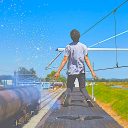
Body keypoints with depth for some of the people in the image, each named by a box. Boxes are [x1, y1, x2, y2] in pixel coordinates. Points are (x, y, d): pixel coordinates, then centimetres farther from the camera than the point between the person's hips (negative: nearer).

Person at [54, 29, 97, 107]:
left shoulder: (69, 47, -2)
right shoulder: (83, 46, 3)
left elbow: (65, 60, -7)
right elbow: (87, 60, -3)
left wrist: (58, 72, -5)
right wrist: (92, 71, -1)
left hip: (71, 71, -1)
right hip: (81, 71, 1)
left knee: (69, 87, 9)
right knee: (82, 88, 10)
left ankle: (67, 100, -13)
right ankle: (88, 98, -16)